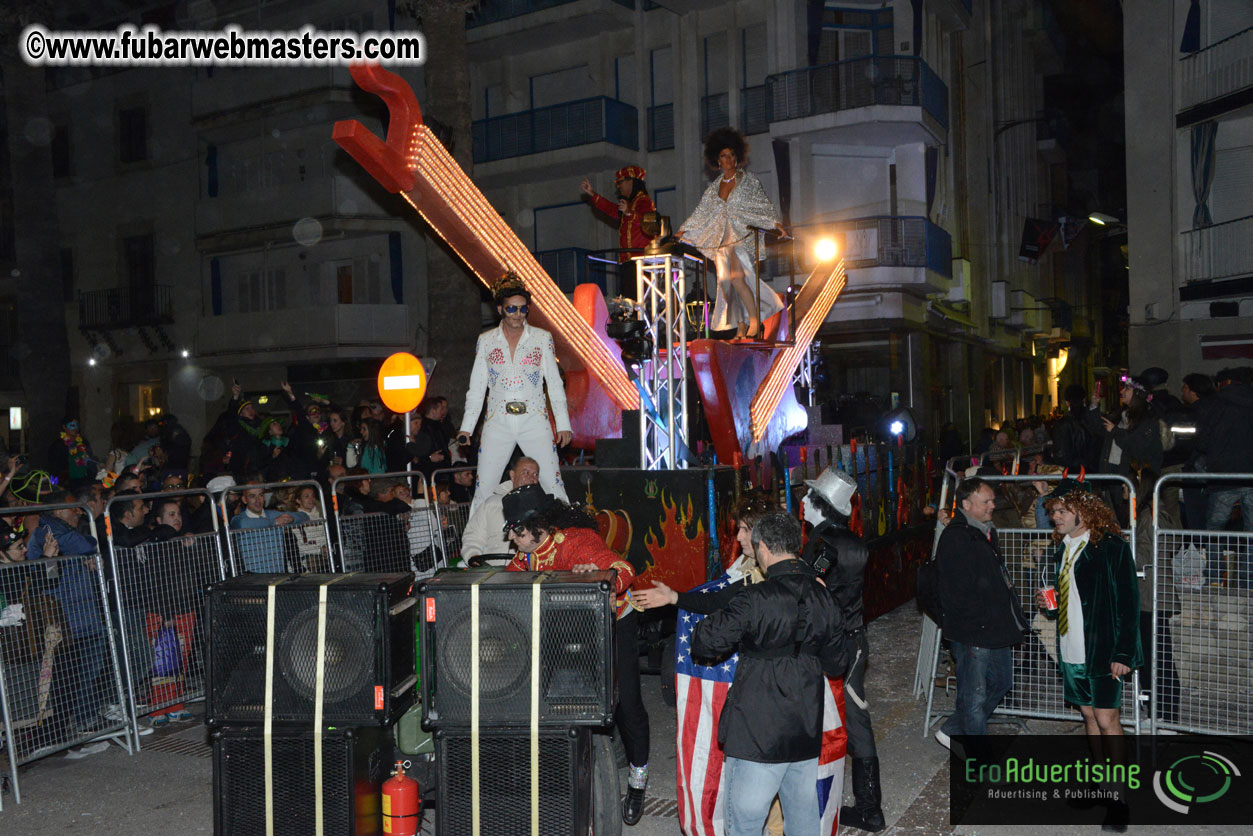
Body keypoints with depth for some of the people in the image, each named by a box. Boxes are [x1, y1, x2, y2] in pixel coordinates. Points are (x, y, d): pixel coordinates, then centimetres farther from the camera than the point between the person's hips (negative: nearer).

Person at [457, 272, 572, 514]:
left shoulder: (542, 338, 6)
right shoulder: (486, 340, 9)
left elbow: (555, 383, 8)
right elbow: (476, 388, 11)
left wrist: (563, 424, 1)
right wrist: (467, 427, 4)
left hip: (534, 421, -1)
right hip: (498, 423, 1)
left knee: (552, 483, -7)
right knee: (484, 489, -2)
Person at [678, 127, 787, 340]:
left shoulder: (748, 181, 5)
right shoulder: (715, 187, 16)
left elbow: (764, 205, 2)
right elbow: (701, 211, 18)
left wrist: (774, 223, -13)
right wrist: (683, 231, 13)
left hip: (742, 237, -5)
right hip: (722, 240, 5)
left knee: (737, 277, -24)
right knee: (730, 283, 0)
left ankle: (755, 321, -19)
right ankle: (741, 330, 4)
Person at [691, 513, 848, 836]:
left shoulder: (756, 600, -17)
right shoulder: (824, 599, 2)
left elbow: (705, 643, -14)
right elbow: (837, 665, 11)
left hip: (758, 735, -6)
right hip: (807, 735, 6)